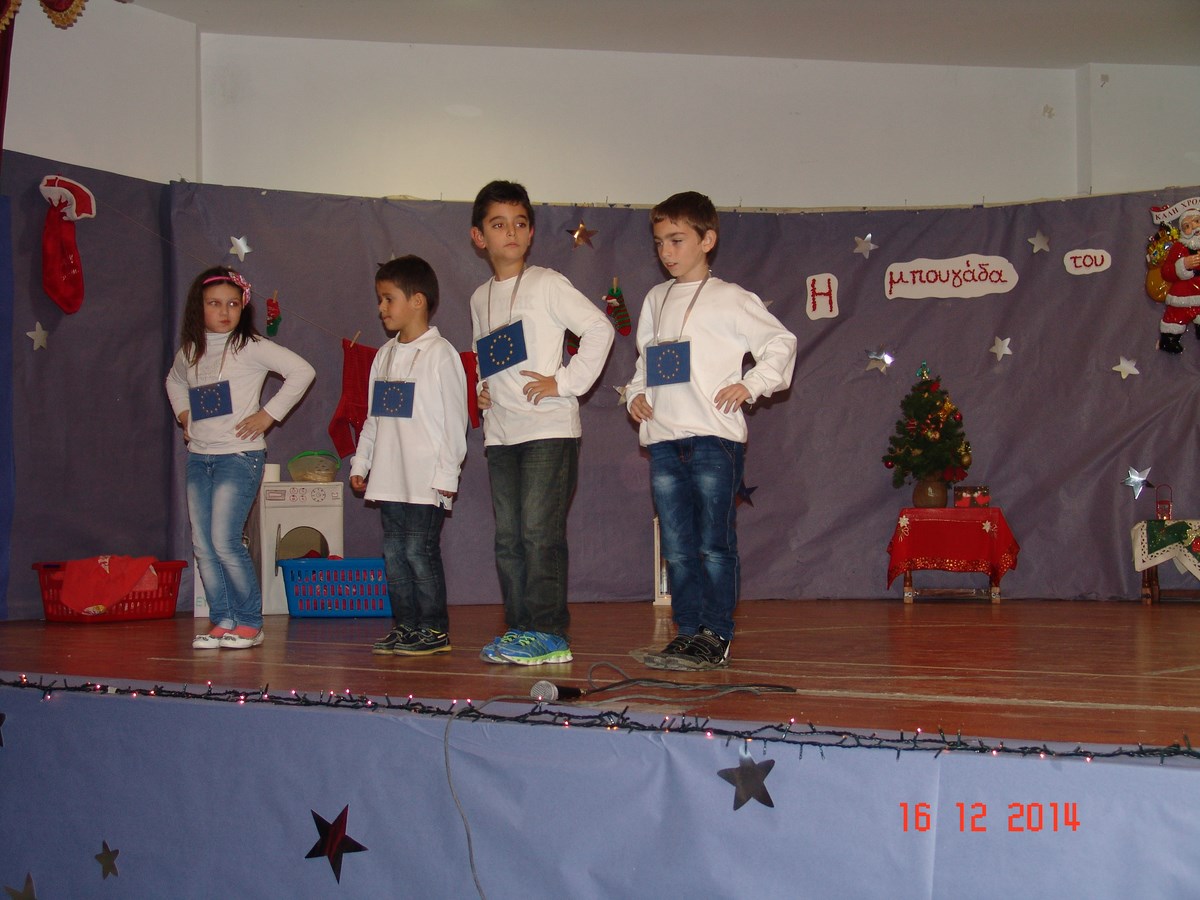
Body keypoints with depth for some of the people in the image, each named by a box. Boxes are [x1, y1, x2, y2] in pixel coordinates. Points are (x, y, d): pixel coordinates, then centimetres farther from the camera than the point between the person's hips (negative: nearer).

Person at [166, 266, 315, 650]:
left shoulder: (250, 347, -6)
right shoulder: (190, 352, 11)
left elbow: (302, 372, -12)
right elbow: (174, 381, 34)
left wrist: (269, 414, -12)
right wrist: (183, 414, 16)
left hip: (239, 455, -6)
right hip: (198, 456, 6)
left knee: (224, 541, -12)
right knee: (202, 545, 5)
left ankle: (249, 622, 1)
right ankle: (223, 620, 14)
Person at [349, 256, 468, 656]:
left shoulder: (440, 353, -7)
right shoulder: (385, 355, 15)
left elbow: (454, 419, -9)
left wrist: (447, 473, -13)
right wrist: (361, 461, 16)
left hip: (425, 480, -7)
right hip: (389, 476, 7)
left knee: (420, 551, -7)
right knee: (394, 552, 9)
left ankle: (435, 629, 3)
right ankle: (405, 626, 17)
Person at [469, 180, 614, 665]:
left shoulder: (546, 284, -3)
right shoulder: (480, 298, 16)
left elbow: (599, 329, -7)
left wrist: (566, 382, -11)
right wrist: (482, 388, 12)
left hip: (549, 428, -7)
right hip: (500, 432, 7)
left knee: (539, 530, -12)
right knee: (508, 537, 7)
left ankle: (548, 633, -8)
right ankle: (520, 629, 15)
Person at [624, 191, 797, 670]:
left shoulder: (729, 299, -1)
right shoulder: (655, 299, 17)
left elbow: (781, 343, -1)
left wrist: (749, 385, -10)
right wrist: (636, 394, 8)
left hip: (714, 437, -6)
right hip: (663, 440, 6)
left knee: (714, 544, -3)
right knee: (676, 548, 8)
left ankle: (717, 637, 3)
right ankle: (688, 632, 15)